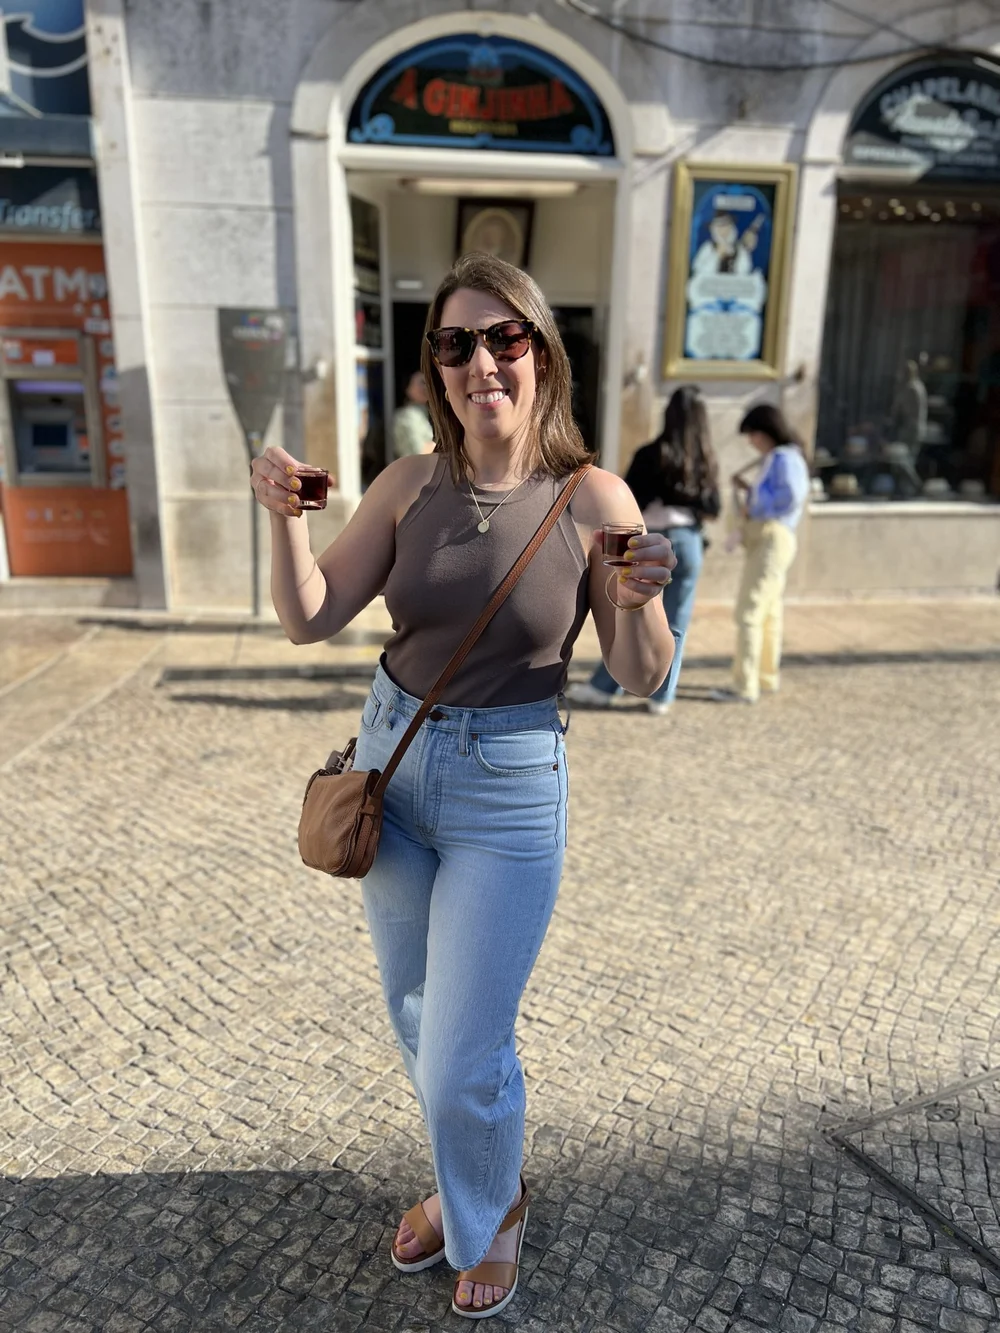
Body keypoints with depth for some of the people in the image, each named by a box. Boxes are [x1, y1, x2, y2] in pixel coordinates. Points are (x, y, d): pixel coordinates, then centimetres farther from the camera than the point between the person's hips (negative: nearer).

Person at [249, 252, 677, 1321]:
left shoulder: (593, 499, -13)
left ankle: (490, 1215, 41)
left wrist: (640, 600, -28)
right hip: (390, 761, 5)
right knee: (415, 1017, 22)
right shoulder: (409, 485, -4)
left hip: (509, 791, -4)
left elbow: (641, 678, -9)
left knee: (461, 1061, 4)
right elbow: (310, 620, -3)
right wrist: (284, 516, -18)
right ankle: (462, 1184, 53)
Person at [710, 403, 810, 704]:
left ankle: (745, 687, -15)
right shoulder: (775, 460, 20)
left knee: (749, 612, -14)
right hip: (764, 540, 11)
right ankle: (767, 676, 31)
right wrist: (750, 490, 11)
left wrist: (754, 506, -12)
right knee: (768, 611, 19)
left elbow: (791, 497, -22)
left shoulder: (785, 458, -10)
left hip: (772, 538, -11)